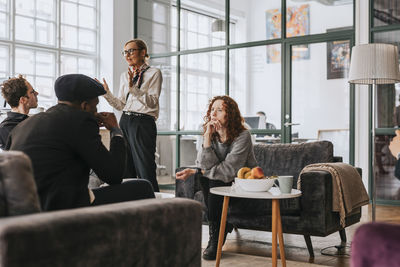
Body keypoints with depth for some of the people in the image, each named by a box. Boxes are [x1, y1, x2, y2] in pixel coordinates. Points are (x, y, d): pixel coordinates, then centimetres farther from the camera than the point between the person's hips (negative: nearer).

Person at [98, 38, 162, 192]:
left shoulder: (154, 73, 1)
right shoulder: (124, 76, 18)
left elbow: (152, 102, -10)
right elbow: (121, 105, 16)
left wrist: (133, 88, -20)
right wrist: (106, 92, 3)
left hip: (143, 123, -6)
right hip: (125, 122, 6)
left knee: (146, 172, -10)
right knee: (126, 171, 7)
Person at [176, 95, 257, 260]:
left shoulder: (242, 136, -19)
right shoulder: (212, 135, -2)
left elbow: (228, 171, -25)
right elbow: (206, 165, -15)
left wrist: (194, 172, -19)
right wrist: (207, 137, -25)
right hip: (219, 184, 6)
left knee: (215, 182, -28)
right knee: (204, 177, -22)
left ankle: (215, 239, -18)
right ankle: (223, 226, -11)